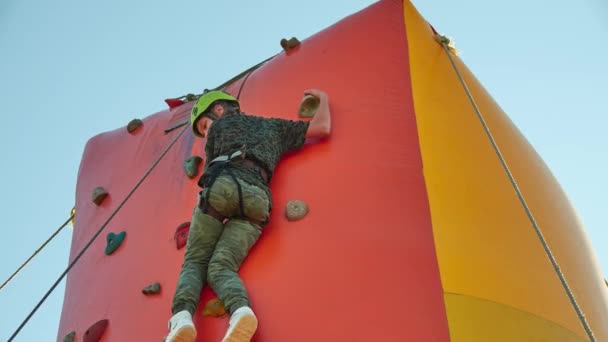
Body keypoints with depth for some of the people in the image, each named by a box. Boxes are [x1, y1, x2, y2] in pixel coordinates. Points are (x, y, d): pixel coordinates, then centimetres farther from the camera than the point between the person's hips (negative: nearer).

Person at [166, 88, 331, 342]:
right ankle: (241, 311, -40)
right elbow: (323, 128, 33)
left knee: (194, 263, 6)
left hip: (221, 186, -2)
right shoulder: (274, 126, 35)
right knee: (220, 268, -5)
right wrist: (323, 100, 53)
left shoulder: (220, 125, 29)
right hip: (257, 197, 2)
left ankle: (182, 316, -25)